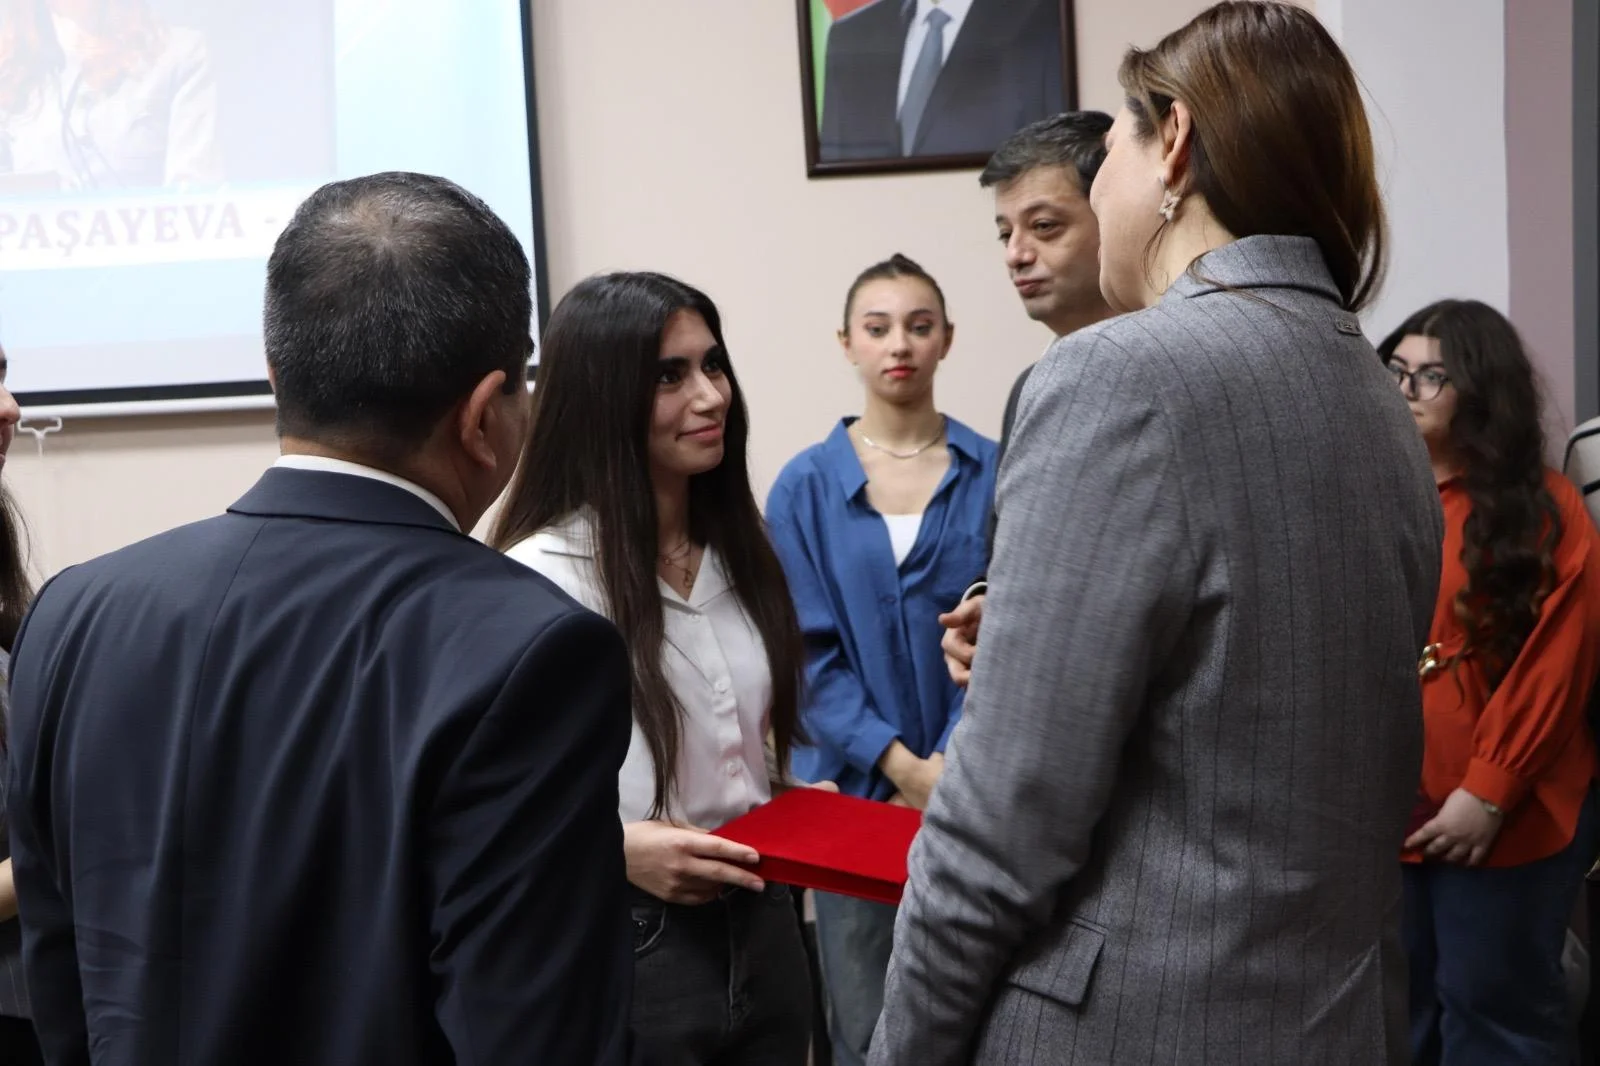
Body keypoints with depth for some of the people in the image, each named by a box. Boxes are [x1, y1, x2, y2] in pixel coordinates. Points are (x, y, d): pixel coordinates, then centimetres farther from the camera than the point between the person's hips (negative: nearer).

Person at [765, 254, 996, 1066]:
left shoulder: (995, 476, 1)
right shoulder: (805, 486, 0)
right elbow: (811, 650, -3)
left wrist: (955, 765, -15)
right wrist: (901, 766, -13)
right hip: (857, 788, 0)